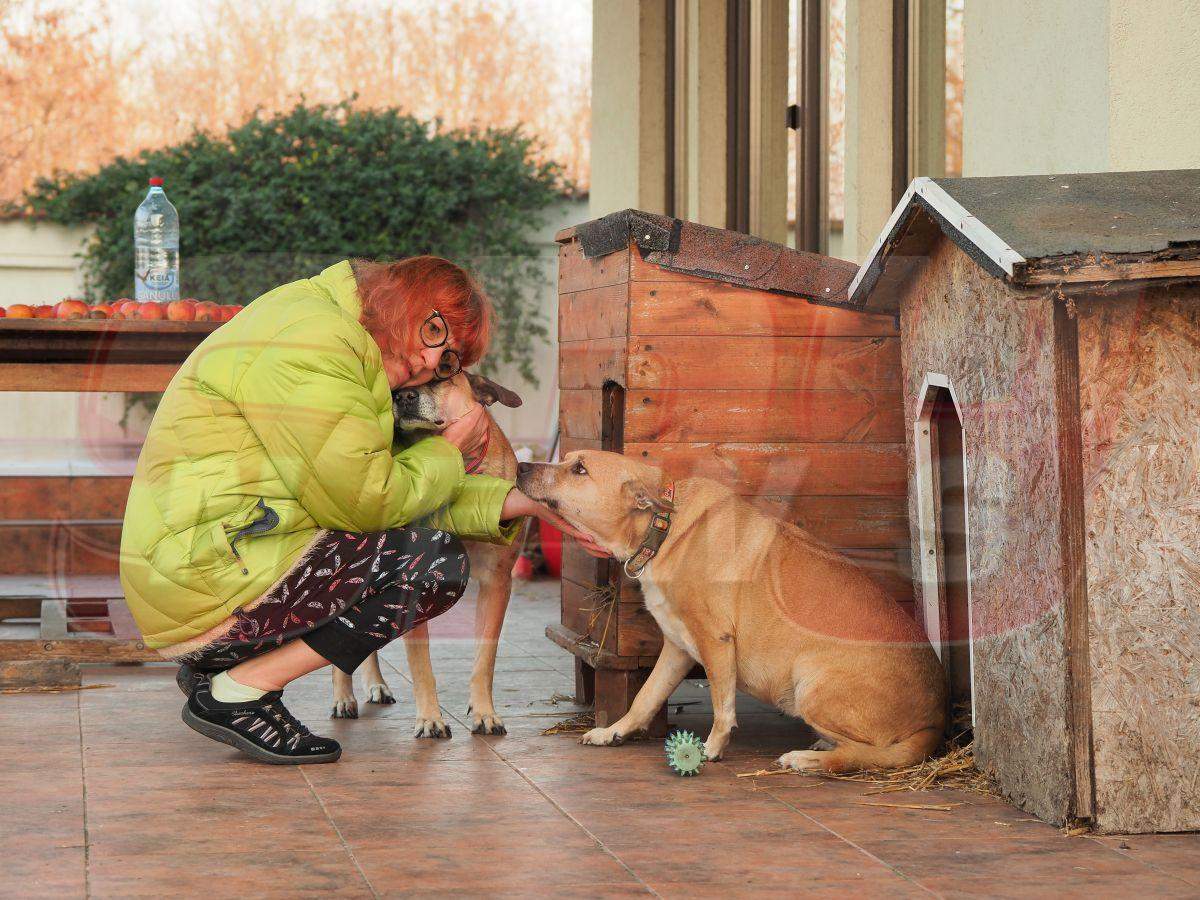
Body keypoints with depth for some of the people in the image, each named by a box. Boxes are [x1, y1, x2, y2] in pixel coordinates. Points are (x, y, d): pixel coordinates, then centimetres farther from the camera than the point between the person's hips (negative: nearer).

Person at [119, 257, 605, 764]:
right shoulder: (313, 341, -15)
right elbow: (365, 503, -15)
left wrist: (515, 503, 8)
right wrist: (447, 456, 2)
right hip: (202, 584, -11)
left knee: (441, 570, 12)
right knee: (436, 558, -14)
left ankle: (217, 664, 12)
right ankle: (236, 693, -9)